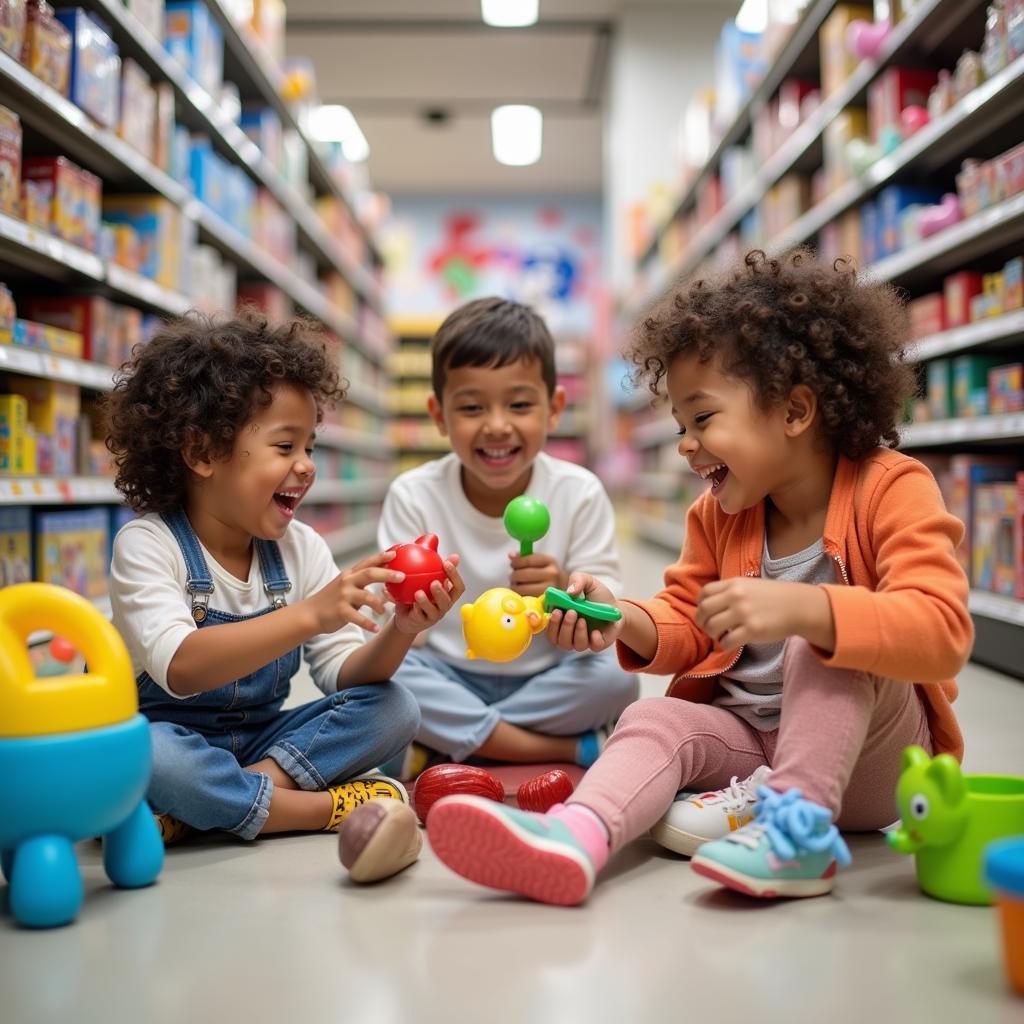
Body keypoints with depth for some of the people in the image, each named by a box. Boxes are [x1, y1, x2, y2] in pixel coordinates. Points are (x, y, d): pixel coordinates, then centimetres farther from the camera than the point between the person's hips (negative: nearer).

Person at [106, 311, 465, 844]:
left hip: (263, 740, 5)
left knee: (395, 706, -13)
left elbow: (345, 676, -6)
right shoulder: (146, 544, -15)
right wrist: (310, 615, -41)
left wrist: (398, 631, -27)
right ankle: (323, 807, -20)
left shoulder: (301, 547, 0)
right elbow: (181, 669, -31)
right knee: (146, 754, -38)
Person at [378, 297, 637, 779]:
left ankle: (441, 749, -17)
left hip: (545, 683, 0)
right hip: (450, 680, 0)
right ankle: (571, 751, -21)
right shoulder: (414, 496, -7)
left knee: (616, 676, -27)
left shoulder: (579, 494, -7)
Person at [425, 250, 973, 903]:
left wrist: (799, 609, -43)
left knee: (822, 637, -28)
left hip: (869, 755, -5)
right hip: (747, 736, 5)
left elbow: (942, 633, -29)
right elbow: (686, 630, 11)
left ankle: (798, 822, -33)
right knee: (654, 720, -20)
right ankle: (575, 839, -47)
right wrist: (623, 621, -12)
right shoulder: (718, 515, 6)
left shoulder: (891, 490, -14)